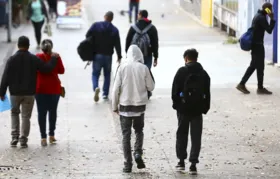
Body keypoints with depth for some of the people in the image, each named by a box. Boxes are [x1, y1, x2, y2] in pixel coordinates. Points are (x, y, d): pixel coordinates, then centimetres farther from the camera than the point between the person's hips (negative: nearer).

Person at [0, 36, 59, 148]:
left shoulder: (12, 60, -6)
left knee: (14, 113, 18)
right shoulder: (34, 59, -5)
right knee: (26, 116, 5)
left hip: (15, 92, 0)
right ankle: (23, 140, 1)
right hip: (29, 93, 0)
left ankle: (15, 137, 7)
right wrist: (53, 59, 15)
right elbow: (47, 68, -3)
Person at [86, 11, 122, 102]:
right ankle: (105, 94, 14)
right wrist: (119, 56, 6)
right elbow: (117, 44, -4)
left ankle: (96, 87, -21)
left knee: (95, 73, 8)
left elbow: (87, 36, -8)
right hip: (108, 55, 1)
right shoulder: (114, 30, -3)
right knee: (107, 75, 16)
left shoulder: (96, 25, -5)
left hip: (97, 54, 0)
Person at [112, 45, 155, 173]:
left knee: (126, 134, 7)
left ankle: (127, 163, 4)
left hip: (125, 105, -1)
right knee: (139, 131, 19)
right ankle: (138, 153, -5)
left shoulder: (122, 67, -7)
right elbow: (151, 87, 0)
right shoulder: (143, 68, -7)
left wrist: (114, 106, 4)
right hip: (140, 105, 1)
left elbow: (116, 88, -7)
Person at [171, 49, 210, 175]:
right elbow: (207, 93, 4)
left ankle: (181, 161, 15)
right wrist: (205, 108, 9)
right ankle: (193, 164, -2)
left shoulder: (182, 71, -8)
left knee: (182, 134, 13)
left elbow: (175, 90, -8)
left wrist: (176, 104, 3)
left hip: (183, 108, -2)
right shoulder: (204, 74, 3)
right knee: (196, 137, 3)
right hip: (198, 110, 2)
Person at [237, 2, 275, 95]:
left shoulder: (258, 16, 13)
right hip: (258, 45, -10)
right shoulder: (262, 18, -18)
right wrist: (272, 19, -15)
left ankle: (242, 84, 13)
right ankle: (260, 88, 7)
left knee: (253, 65, 14)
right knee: (260, 67, -1)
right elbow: (269, 30, -19)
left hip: (254, 44, 10)